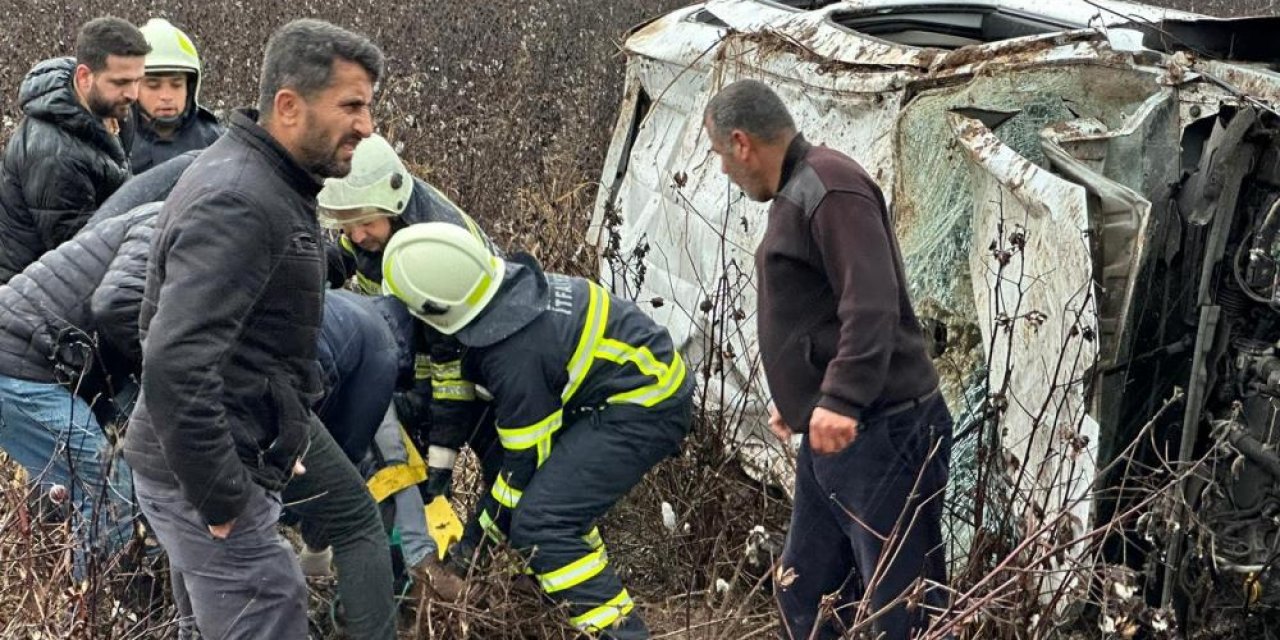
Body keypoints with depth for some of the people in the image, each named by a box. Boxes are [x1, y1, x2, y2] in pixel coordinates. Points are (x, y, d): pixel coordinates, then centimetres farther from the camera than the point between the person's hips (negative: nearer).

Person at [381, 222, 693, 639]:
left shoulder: (516, 354, -26)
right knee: (547, 482, 21)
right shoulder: (510, 279, -3)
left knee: (538, 523, -16)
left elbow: (526, 460, -14)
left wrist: (477, 534, -1)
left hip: (643, 409, -10)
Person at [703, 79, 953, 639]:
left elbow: (872, 305, -26)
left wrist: (841, 400, -35)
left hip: (883, 432, -11)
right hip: (833, 434, 11)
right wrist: (798, 398, 35)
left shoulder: (829, 187, -14)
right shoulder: (796, 191, 19)